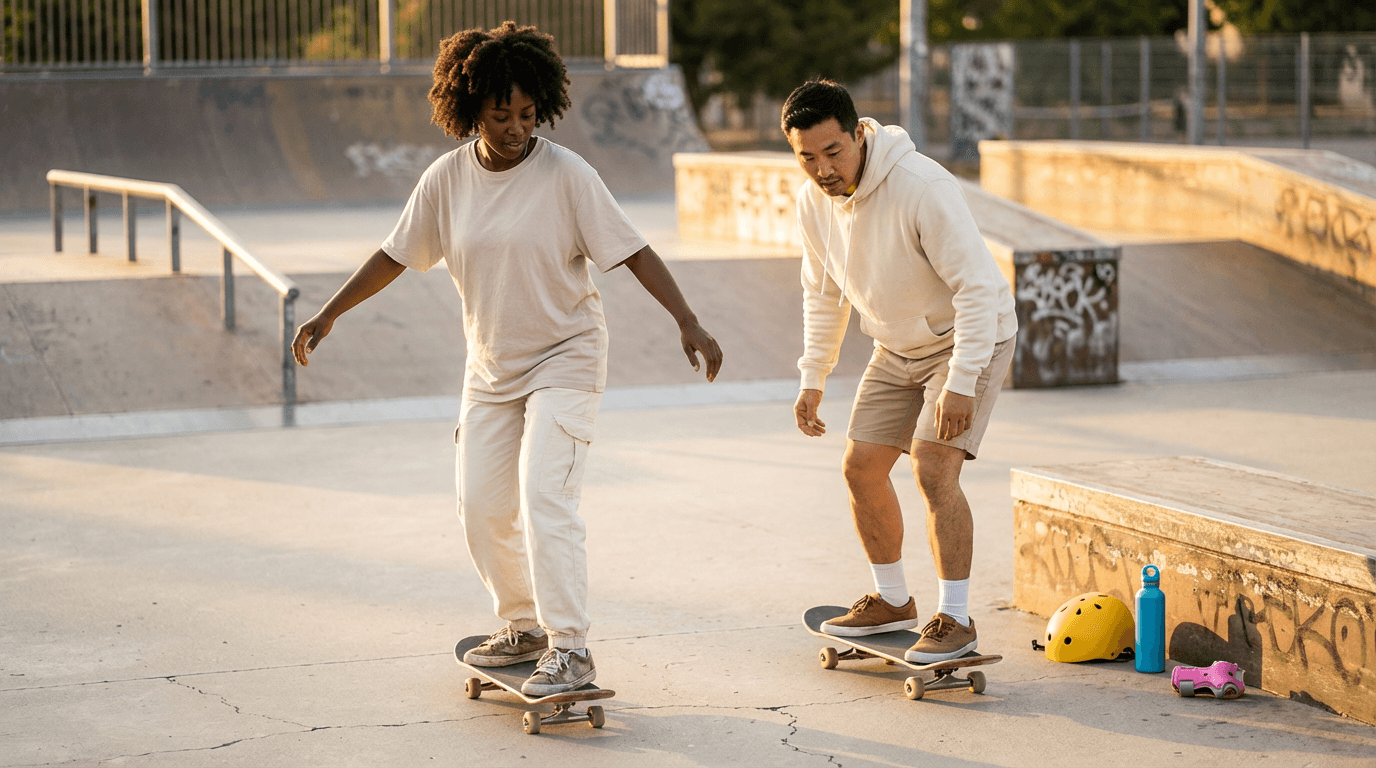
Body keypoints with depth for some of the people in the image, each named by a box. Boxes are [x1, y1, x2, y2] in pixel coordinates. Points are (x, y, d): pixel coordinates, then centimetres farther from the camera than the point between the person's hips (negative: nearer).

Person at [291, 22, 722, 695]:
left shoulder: (566, 174, -15)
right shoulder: (447, 178, -2)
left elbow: (632, 252, -15)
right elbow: (395, 255, 9)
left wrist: (687, 323, -24)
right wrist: (329, 313, 7)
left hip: (564, 360, -5)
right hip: (491, 367, 6)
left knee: (544, 499, -19)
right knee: (481, 508, 8)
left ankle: (569, 649, -16)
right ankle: (524, 627, 27)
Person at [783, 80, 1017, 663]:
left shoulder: (922, 187, -31)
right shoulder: (814, 201, -8)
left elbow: (976, 287, -29)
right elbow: (823, 292, 9)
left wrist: (960, 384, -32)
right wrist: (812, 379, 7)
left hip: (971, 338, -7)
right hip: (898, 347, 7)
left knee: (933, 468, -20)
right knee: (861, 467, 6)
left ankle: (955, 619, -10)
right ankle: (891, 601, 25)